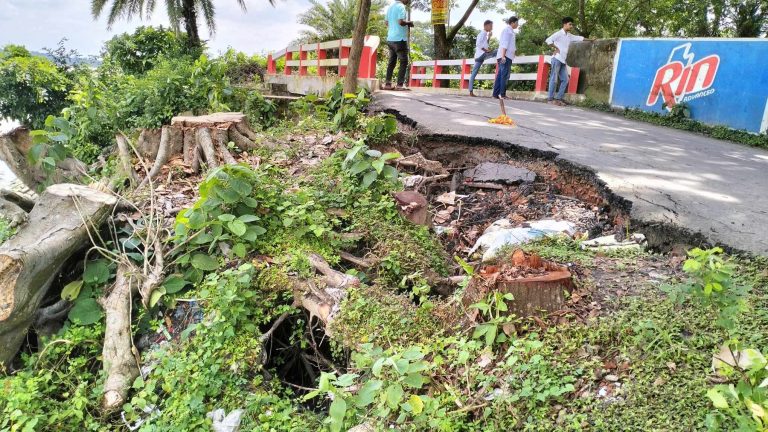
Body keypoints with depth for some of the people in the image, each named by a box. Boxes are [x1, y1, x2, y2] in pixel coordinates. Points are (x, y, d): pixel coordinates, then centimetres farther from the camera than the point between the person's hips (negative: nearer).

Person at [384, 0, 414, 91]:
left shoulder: (390, 7, 14)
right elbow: (401, 22, -22)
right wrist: (409, 23, -3)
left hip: (390, 39, 8)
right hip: (400, 39, -8)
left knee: (391, 62, 12)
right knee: (404, 62, -1)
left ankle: (387, 84, 10)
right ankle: (400, 84, -5)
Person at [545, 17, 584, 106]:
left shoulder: (569, 36, 18)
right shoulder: (559, 33, -6)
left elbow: (579, 38, 29)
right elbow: (548, 40, -17)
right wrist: (556, 48, -11)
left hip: (563, 60, 8)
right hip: (557, 59, -8)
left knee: (565, 80, 4)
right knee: (554, 79, -9)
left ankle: (558, 98, 6)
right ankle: (550, 98, -7)